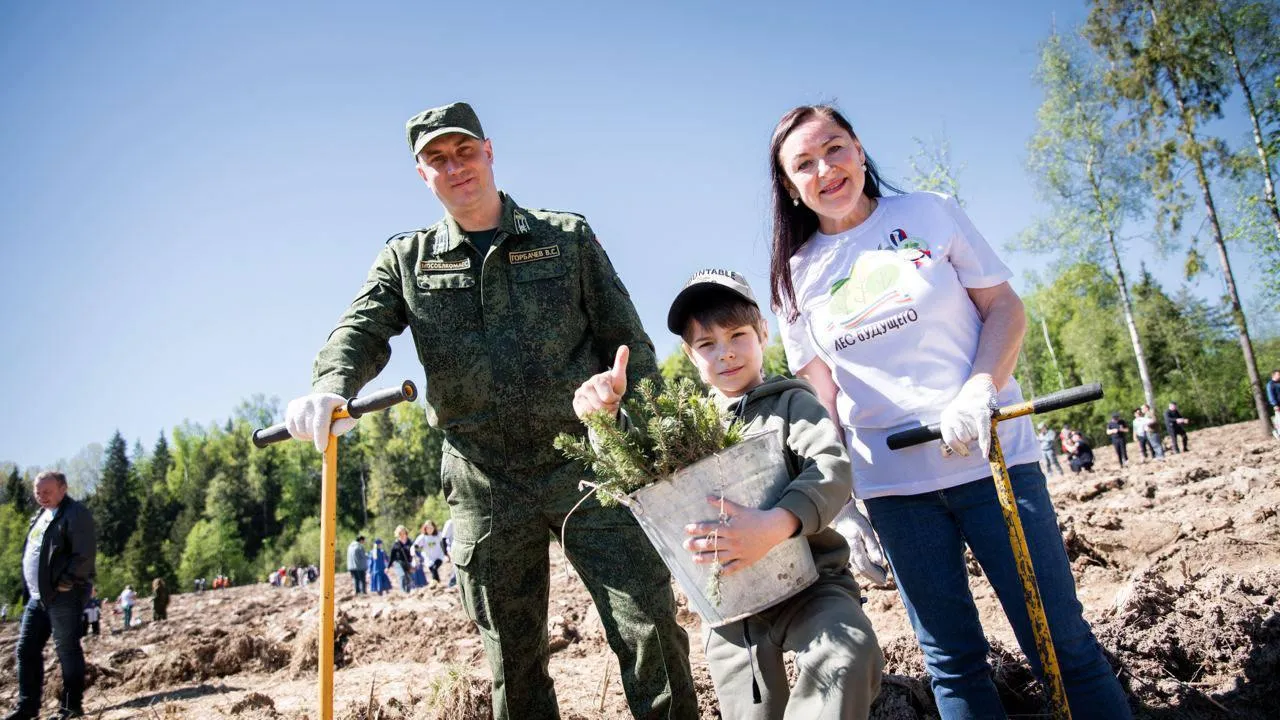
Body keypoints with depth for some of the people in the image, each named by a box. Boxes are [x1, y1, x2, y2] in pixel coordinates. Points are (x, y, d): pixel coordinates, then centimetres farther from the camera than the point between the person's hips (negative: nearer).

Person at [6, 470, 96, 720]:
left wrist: (65, 583, -19)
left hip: (64, 595, -9)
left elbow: (85, 555, -19)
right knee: (26, 650, 10)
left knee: (67, 650, -3)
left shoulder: (76, 514, -11)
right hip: (38, 596, 9)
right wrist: (29, 588, 15)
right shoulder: (40, 517, 19)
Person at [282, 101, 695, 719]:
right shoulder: (406, 261, 11)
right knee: (512, 657, 11)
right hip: (485, 485, 2)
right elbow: (362, 330, -5)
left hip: (588, 465, -1)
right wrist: (330, 388, -28)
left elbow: (627, 344, 7)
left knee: (649, 628, -3)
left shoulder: (567, 238, 7)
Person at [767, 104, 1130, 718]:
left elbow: (1005, 308, 1)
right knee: (952, 660, 10)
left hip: (991, 456, -1)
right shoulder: (797, 276, 5)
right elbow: (821, 398, 5)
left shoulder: (931, 213, 2)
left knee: (1060, 644, 3)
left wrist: (977, 391, -18)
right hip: (893, 486, 1)